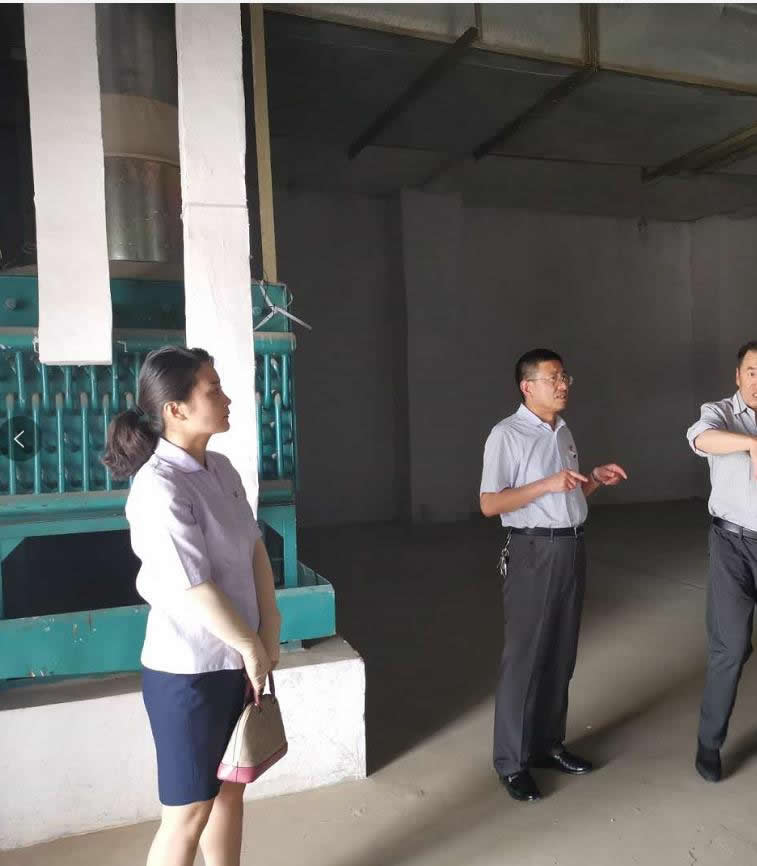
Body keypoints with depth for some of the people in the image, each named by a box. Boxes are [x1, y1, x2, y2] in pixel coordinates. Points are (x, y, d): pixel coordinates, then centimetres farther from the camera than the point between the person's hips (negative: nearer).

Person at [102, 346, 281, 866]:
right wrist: (252, 646, -11)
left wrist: (269, 631, -1)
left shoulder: (221, 468, 2)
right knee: (189, 810, 11)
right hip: (188, 670, -7)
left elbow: (255, 548, 6)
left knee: (231, 786, 22)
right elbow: (195, 588, -23)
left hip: (234, 658, 7)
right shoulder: (159, 487, -24)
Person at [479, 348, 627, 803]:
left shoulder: (564, 432, 14)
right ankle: (513, 762, 13)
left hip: (572, 548, 8)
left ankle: (549, 744, 30)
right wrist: (548, 483, -22)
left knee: (561, 655, 15)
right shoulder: (507, 434, -12)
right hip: (534, 552, -8)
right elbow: (490, 504, -17)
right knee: (524, 658, -1)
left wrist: (595, 479, 3)